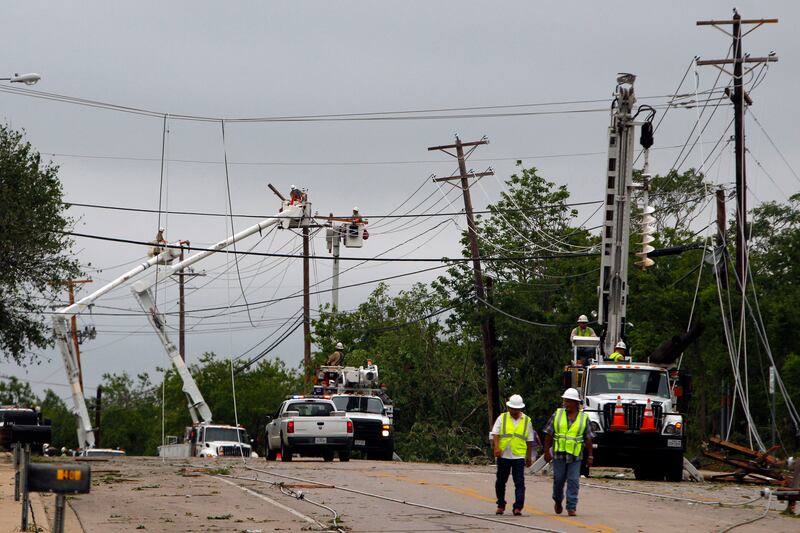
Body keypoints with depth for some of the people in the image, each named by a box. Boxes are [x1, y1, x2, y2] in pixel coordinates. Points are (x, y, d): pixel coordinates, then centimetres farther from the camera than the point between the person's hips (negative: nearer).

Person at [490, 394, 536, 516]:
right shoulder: (502, 418, 5)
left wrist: (529, 456, 12)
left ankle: (518, 507, -11)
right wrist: (496, 447, -20)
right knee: (501, 482, 10)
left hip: (519, 456, -1)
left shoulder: (526, 420, 8)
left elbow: (530, 440, 13)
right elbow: (495, 433, -4)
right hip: (503, 455, 1)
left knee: (519, 482, -9)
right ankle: (501, 505, 25)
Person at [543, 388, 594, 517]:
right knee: (558, 480, 4)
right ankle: (558, 501, 29)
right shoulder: (557, 414, 5)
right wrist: (546, 451, 3)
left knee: (573, 481, -6)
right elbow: (548, 434, 7)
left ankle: (571, 507, -3)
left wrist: (590, 455, 4)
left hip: (575, 456, -1)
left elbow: (588, 438, 7)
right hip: (559, 454, 1)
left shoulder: (584, 417, 4)